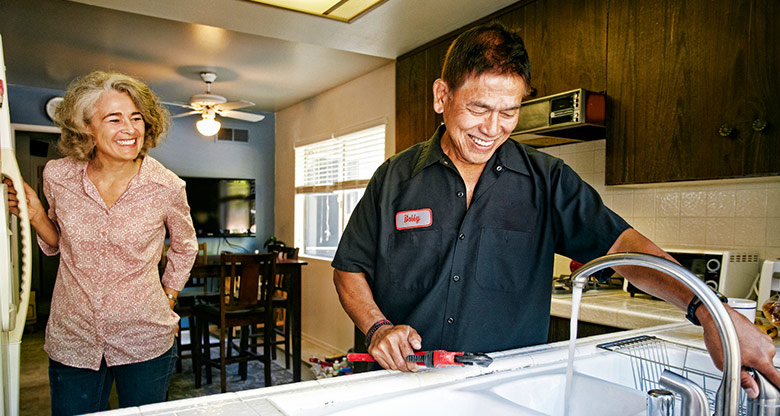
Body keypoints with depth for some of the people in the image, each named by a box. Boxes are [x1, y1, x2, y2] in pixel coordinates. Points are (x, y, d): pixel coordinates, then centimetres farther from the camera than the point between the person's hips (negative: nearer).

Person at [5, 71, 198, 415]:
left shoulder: (166, 187, -14)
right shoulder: (58, 176, -8)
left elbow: (184, 247, 6)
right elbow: (58, 245, 10)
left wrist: (167, 301, 4)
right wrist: (35, 215, -8)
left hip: (144, 341, -1)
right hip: (71, 342, 2)